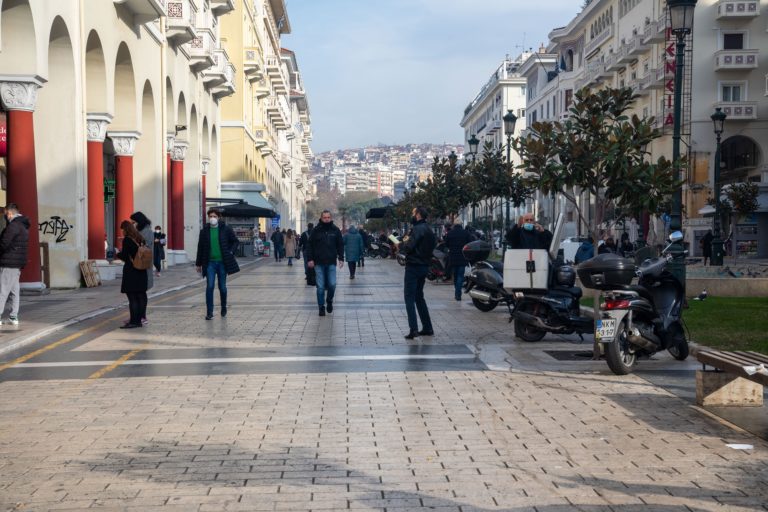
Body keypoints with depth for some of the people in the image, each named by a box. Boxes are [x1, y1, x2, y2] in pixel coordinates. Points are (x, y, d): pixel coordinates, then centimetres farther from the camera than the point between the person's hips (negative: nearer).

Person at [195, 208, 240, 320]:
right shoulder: (204, 231, 2)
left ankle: (224, 308, 30)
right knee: (209, 286, -8)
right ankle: (209, 312, -3)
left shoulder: (225, 229, -1)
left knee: (222, 287, 9)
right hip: (210, 263, 0)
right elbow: (200, 248, 8)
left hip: (222, 262, 0)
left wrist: (231, 252, -5)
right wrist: (198, 264, 9)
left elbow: (235, 241, 9)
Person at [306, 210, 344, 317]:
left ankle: (329, 301, 21)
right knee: (320, 287, 1)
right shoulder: (316, 231, 1)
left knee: (332, 284, -5)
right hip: (319, 263, -1)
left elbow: (340, 245, 8)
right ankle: (321, 307, 10)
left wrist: (341, 258, 0)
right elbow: (309, 245, 2)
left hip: (331, 263, 1)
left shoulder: (335, 230, 5)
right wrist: (310, 259, -5)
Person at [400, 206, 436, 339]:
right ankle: (427, 327, 18)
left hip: (413, 267, -9)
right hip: (424, 266, 9)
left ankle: (413, 329, -15)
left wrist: (401, 245, -1)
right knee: (419, 297, 18)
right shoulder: (429, 230, 14)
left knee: (409, 298, -7)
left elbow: (408, 247, -24)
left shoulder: (417, 229, -15)